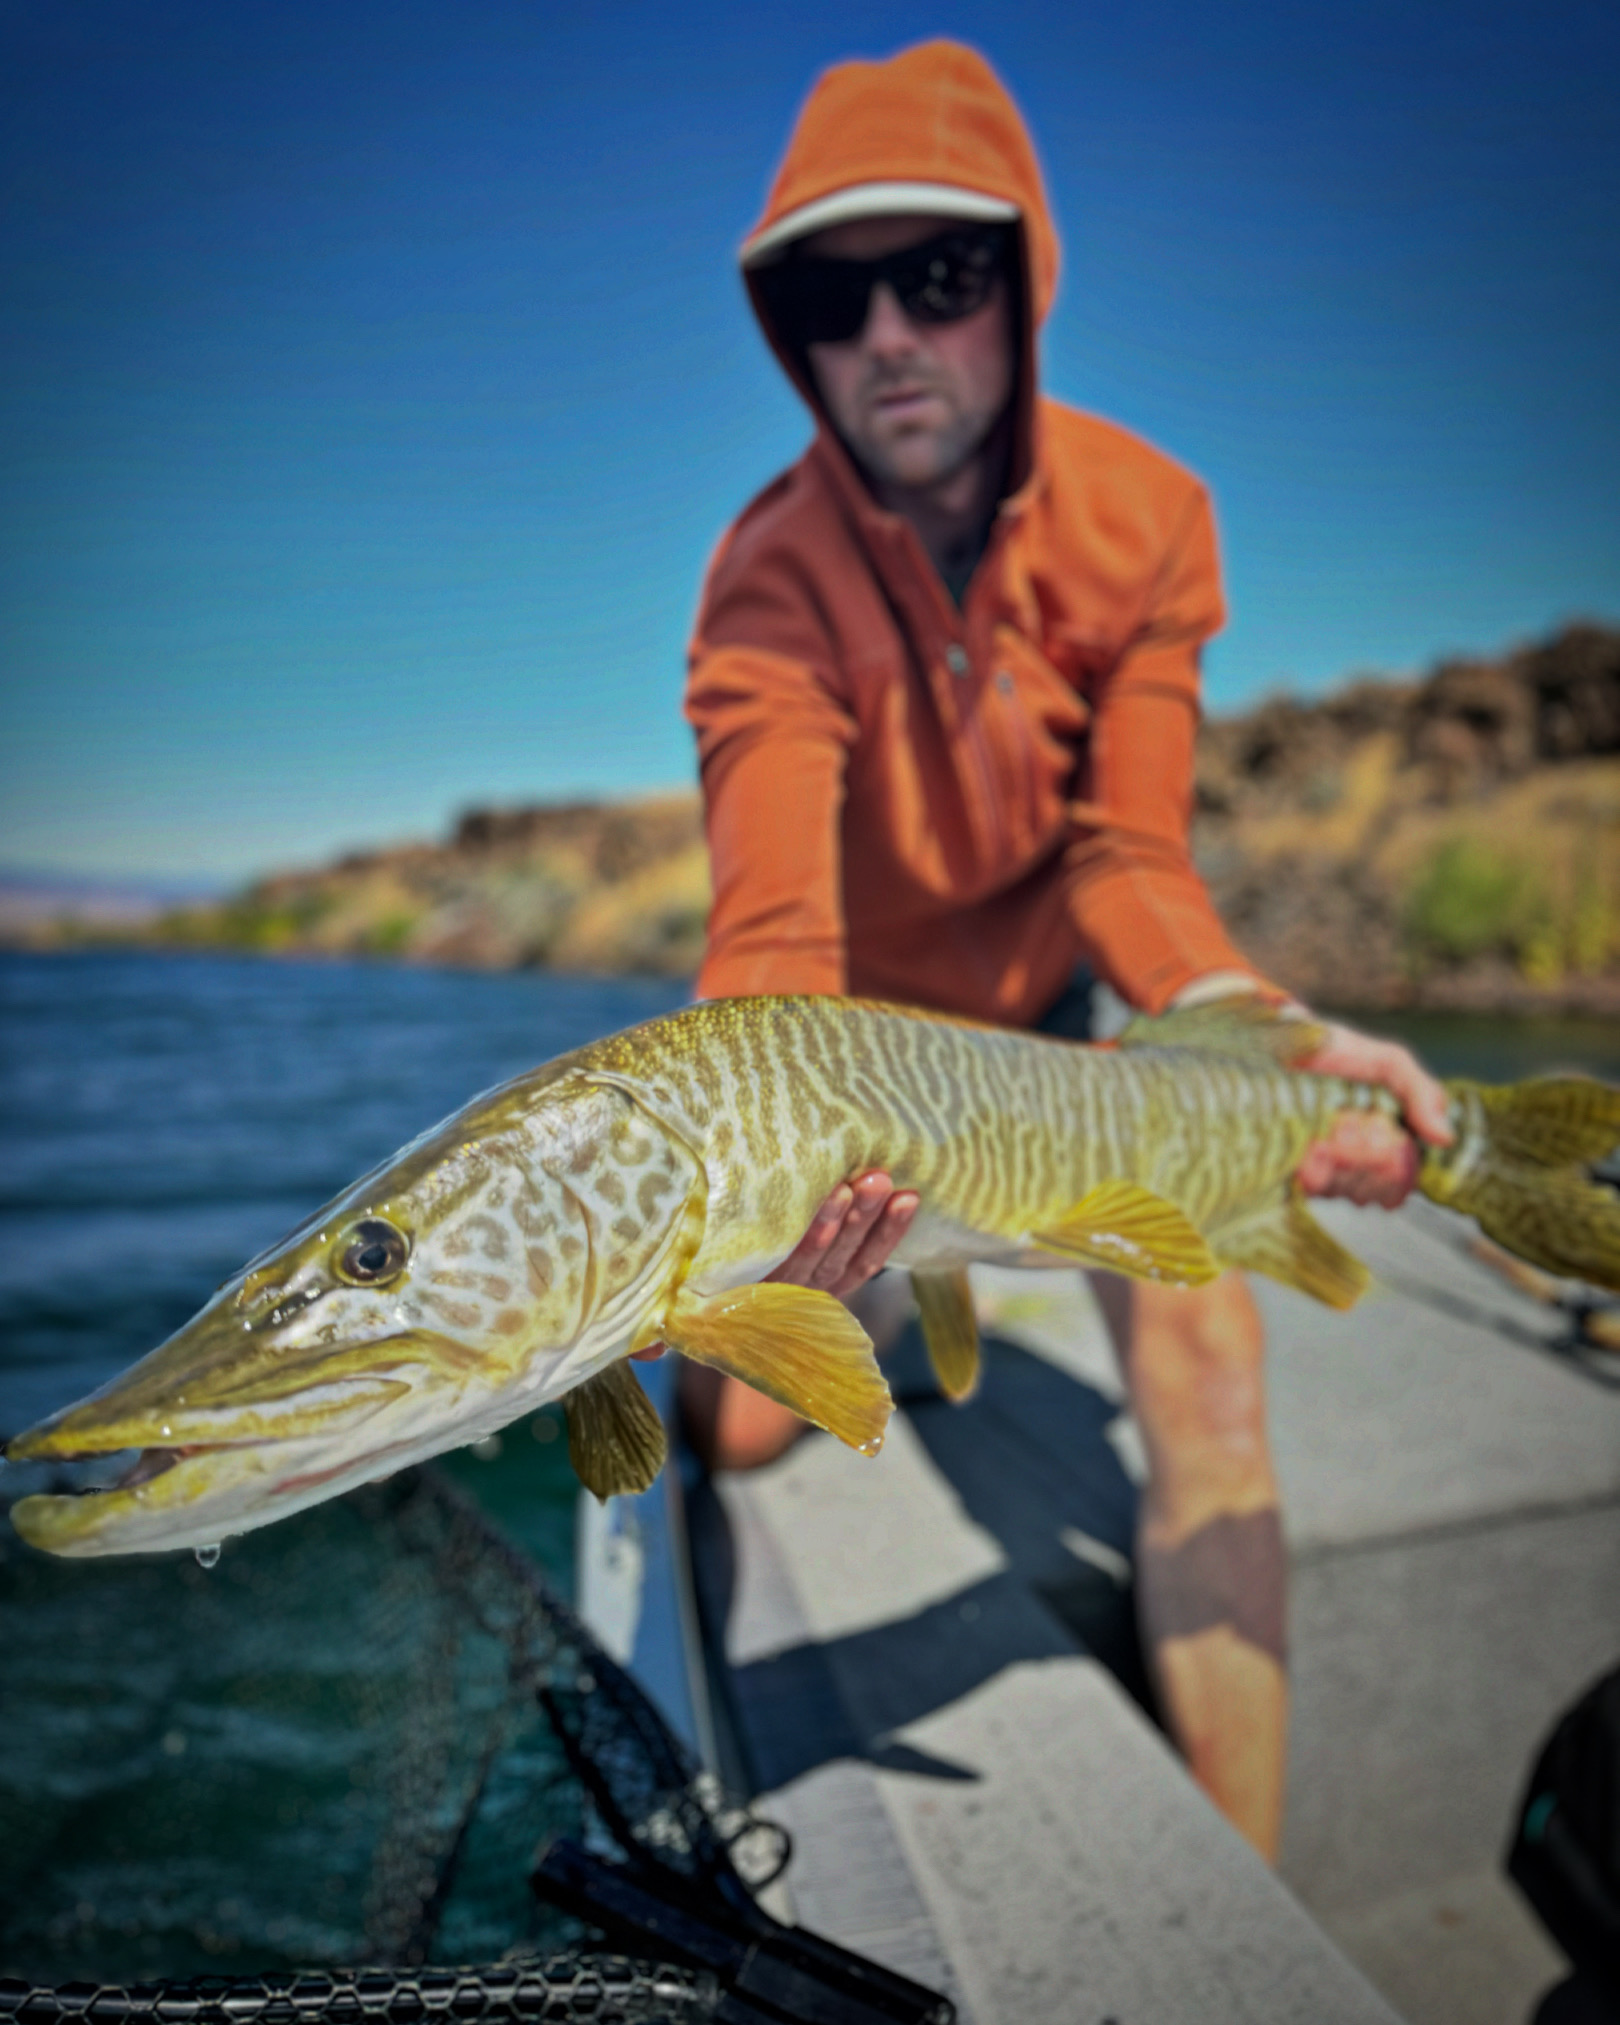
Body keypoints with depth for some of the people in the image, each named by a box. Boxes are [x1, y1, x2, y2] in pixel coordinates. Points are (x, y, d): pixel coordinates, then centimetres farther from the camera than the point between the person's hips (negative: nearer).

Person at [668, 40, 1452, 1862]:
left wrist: (1271, 1036, -37)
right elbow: (773, 924, -36)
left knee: (1202, 1344, -20)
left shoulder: (1141, 516, -15)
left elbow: (1127, 852, -18)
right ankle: (894, 1280, 38)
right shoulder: (773, 578, -24)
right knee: (742, 1426, -1)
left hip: (1040, 1021, 1)